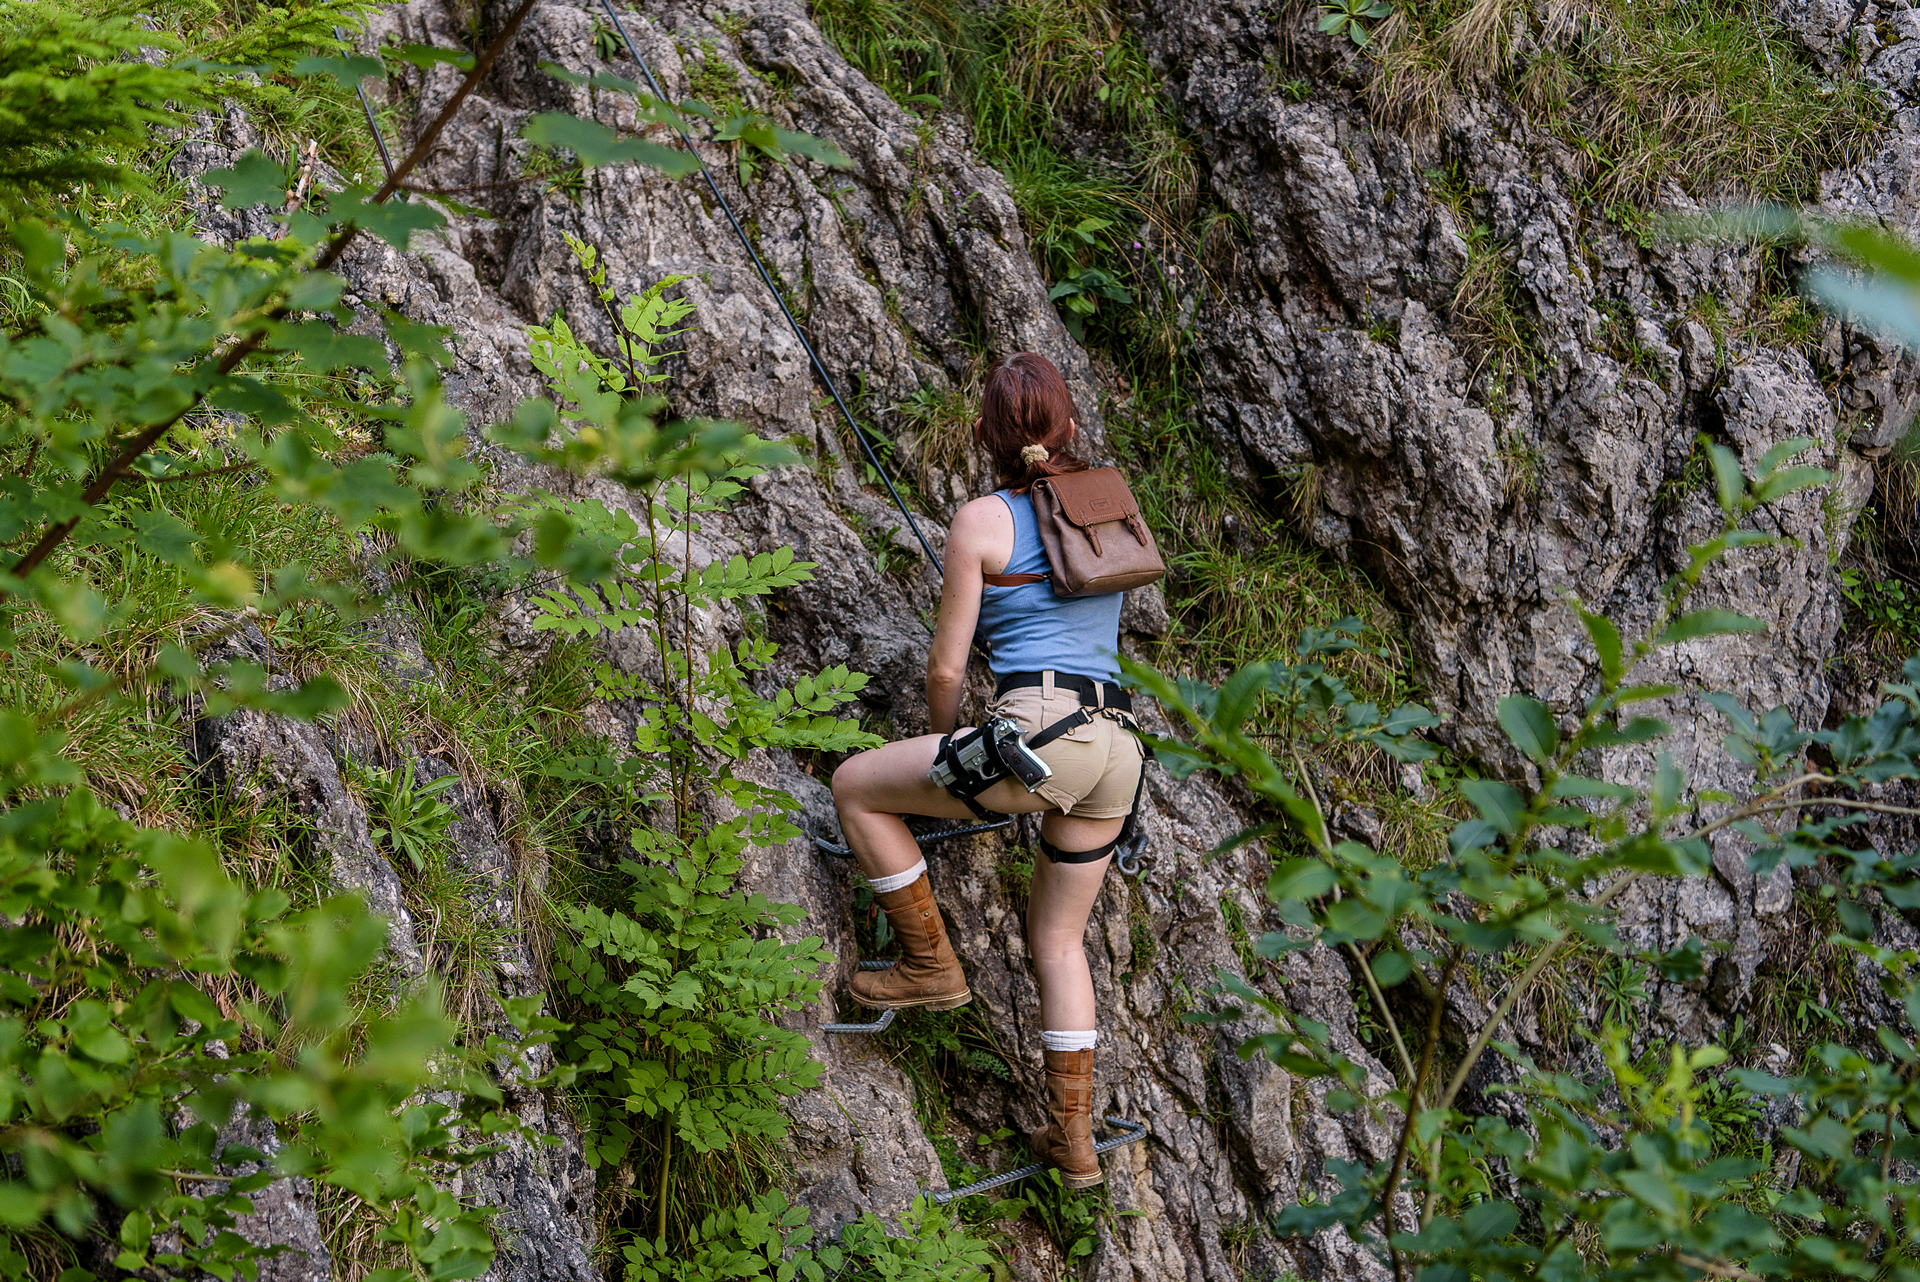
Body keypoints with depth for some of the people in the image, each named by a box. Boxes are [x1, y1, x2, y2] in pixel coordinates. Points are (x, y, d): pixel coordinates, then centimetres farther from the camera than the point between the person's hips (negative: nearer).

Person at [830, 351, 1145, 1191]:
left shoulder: (979, 523, 0)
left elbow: (946, 667, 3)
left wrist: (943, 745, 21)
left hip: (1037, 735, -6)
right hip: (1117, 750, 7)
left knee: (855, 787, 13)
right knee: (1057, 940, 22)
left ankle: (931, 965, 16)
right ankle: (1074, 1139, 21)